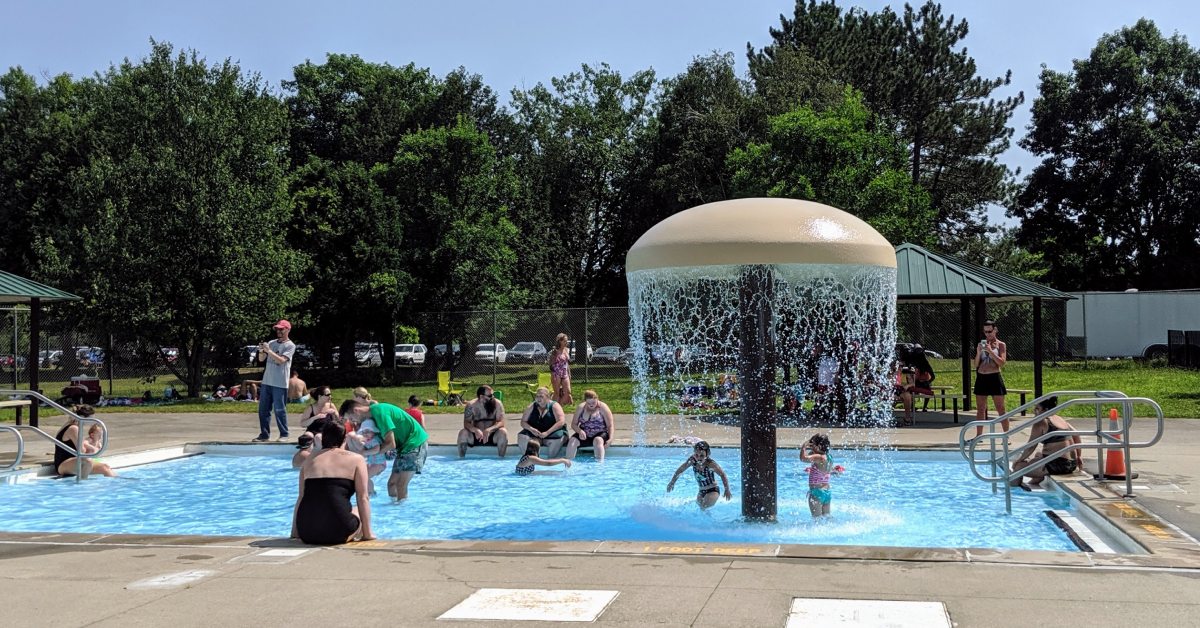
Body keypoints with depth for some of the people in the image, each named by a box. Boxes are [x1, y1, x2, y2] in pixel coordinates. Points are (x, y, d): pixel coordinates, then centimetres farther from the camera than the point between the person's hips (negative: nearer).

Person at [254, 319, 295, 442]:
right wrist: (261, 350, -9)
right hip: (266, 381, 6)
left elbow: (281, 360, -17)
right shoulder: (271, 343, 13)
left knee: (280, 410, -3)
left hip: (280, 384, -6)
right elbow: (261, 359, 11)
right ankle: (264, 434, 13)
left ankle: (284, 434, 7)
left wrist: (268, 350, -21)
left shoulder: (290, 346, -5)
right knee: (263, 409, 7)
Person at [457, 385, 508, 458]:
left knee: (503, 432, -30)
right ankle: (461, 458, -14)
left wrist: (489, 430, -38)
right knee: (463, 433, -26)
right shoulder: (471, 405, -10)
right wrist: (475, 430, -40)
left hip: (492, 436, 0)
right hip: (476, 435, 0)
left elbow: (501, 423, -18)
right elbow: (466, 423, -17)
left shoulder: (497, 404, -11)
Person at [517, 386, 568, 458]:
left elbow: (561, 422, -15)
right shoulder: (532, 407, 8)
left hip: (552, 432, -3)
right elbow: (523, 422, 5)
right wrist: (531, 429, -17)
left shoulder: (554, 406, -3)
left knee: (556, 440, -36)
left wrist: (547, 433, -24)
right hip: (534, 433, 3)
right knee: (522, 437, -25)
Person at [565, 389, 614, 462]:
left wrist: (610, 439, -20)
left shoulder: (603, 408, -4)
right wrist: (580, 431, -17)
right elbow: (573, 424, 5)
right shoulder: (581, 408, 5)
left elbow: (610, 426, -5)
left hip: (600, 434, -3)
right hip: (584, 434, 3)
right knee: (572, 440, -24)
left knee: (598, 440, -37)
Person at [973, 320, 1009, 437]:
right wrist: (978, 352, -6)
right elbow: (976, 365, 10)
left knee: (1000, 409, -3)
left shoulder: (1000, 345, 2)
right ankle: (979, 435, 14)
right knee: (980, 409, 7)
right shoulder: (981, 344, 11)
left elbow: (1002, 363, -10)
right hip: (981, 378, 4)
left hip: (994, 378, -4)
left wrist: (990, 351, -17)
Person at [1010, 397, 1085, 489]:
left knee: (1018, 465, 1)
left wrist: (1020, 459, 3)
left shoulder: (1041, 422, -11)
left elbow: (1031, 446, -10)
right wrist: (1079, 457, 25)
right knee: (1038, 455, 37)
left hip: (1056, 466, -9)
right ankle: (1034, 482, 43)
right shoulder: (1060, 419, 14)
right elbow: (1076, 436, 21)